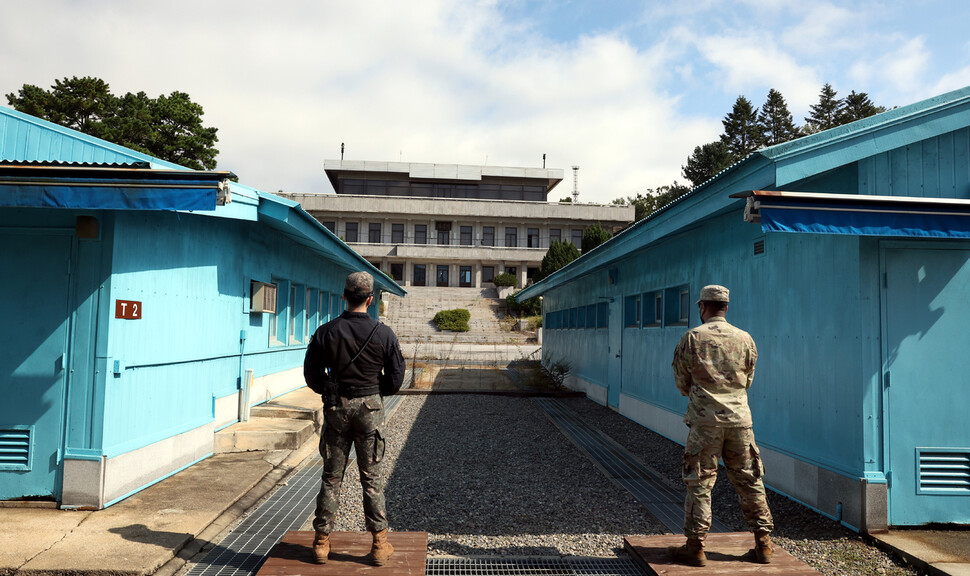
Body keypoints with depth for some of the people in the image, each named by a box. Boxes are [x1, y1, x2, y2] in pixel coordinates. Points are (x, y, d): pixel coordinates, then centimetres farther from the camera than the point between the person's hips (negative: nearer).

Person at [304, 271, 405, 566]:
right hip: (370, 408, -1)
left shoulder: (325, 332, -4)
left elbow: (312, 375, 0)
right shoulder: (384, 334, -7)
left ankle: (321, 542, 20)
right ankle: (380, 544, 14)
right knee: (372, 478, 8)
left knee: (331, 477, 12)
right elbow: (395, 379, -2)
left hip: (336, 408, 1)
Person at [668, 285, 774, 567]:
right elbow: (748, 380, 15)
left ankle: (695, 546, 7)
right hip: (740, 419, 3)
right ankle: (763, 544, 19)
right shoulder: (745, 339, 5)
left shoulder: (691, 338, -4)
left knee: (700, 483, 3)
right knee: (749, 482, 13)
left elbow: (681, 382, 3)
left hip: (705, 420, -3)